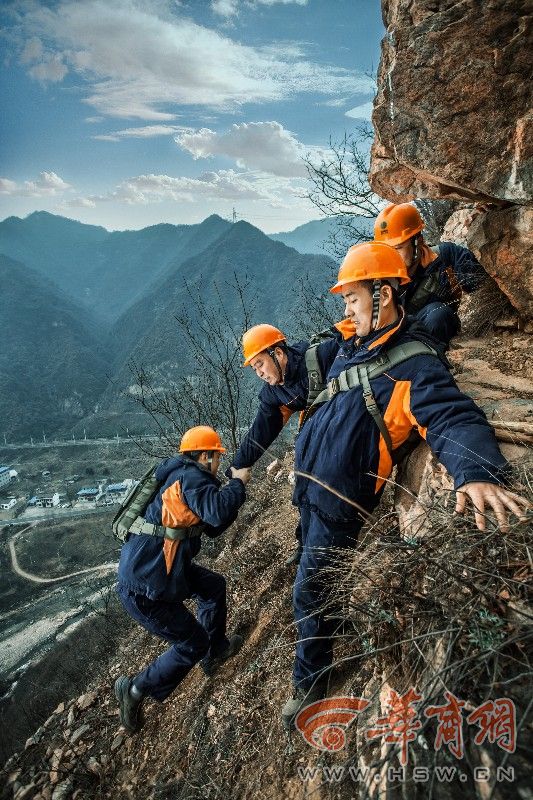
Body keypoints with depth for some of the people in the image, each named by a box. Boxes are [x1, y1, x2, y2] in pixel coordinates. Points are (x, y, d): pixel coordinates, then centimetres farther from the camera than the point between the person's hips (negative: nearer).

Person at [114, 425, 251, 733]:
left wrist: (234, 491, 9)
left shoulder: (184, 477, 13)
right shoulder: (190, 476, -17)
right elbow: (217, 512, -34)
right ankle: (136, 691, 22)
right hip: (143, 586, -10)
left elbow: (213, 526, 19)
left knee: (215, 586, 21)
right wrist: (238, 482, -16)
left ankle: (216, 650, 38)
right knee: (192, 643, 6)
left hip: (151, 566, 10)